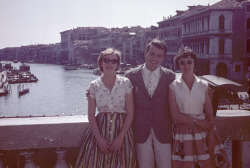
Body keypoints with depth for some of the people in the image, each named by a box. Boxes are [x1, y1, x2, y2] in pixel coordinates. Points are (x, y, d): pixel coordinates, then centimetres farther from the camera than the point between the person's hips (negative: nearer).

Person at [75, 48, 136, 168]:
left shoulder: (125, 83, -1)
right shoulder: (94, 85, 2)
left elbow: (130, 113, -3)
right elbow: (91, 115, 1)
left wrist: (120, 137, -10)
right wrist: (99, 138, -9)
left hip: (122, 129, -1)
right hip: (99, 129, 1)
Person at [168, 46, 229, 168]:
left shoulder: (203, 86, 3)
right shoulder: (173, 86, -3)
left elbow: (209, 114, 3)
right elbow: (175, 115, -7)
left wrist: (211, 139, -4)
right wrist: (197, 121, -10)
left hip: (202, 133, 2)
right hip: (182, 133, -2)